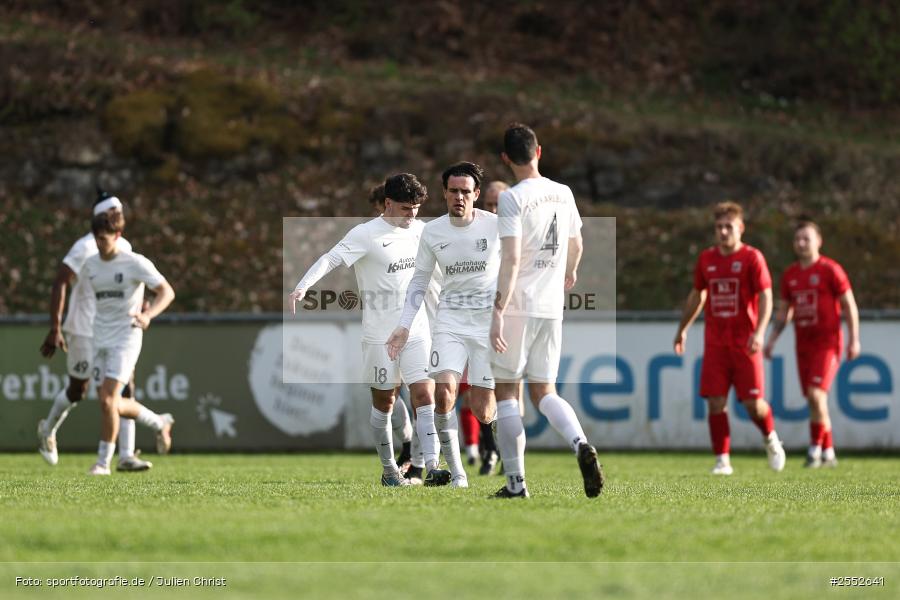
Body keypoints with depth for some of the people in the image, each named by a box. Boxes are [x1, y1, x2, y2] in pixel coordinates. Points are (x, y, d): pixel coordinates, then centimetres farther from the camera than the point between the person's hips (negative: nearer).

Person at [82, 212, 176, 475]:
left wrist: (148, 315, -29)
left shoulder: (135, 263, -10)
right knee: (110, 403, 6)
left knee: (108, 399, -15)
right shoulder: (90, 266, 7)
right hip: (100, 341, 6)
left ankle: (103, 461, -5)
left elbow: (167, 292, -13)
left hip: (126, 338, -6)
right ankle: (160, 423, 31)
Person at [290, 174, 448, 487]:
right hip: (380, 334, -4)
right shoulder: (366, 234, -11)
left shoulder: (419, 230, 8)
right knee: (383, 401, 6)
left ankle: (432, 468, -15)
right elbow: (331, 259, -23)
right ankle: (389, 470, 20)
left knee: (424, 395, -9)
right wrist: (302, 287, -38)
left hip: (417, 330, 4)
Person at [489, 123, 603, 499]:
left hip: (517, 308, -6)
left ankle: (516, 481, 3)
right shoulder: (563, 194, 8)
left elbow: (512, 259, -20)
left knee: (506, 392, 5)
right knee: (544, 391, 11)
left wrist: (498, 310, -22)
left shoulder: (512, 198, -11)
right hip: (552, 307, 6)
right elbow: (576, 246, 23)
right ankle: (580, 444, -16)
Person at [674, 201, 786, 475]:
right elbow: (697, 295, 22)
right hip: (715, 344, 3)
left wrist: (759, 332, -22)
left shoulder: (752, 258, -5)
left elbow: (766, 297, -9)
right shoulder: (706, 259, 9)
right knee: (716, 403, -5)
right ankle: (722, 460, 1)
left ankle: (771, 440, 26)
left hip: (744, 343, -3)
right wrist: (683, 328, 25)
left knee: (753, 402, -4)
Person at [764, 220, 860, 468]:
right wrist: (772, 340, 7)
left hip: (827, 342, -6)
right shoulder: (790, 275, 10)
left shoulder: (831, 270, -6)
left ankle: (815, 449, -11)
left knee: (816, 394, -18)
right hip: (803, 344, 6)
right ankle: (828, 453, 15)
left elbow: (850, 305, -5)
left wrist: (854, 340, -10)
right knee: (814, 400, 7)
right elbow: (784, 311, 18)